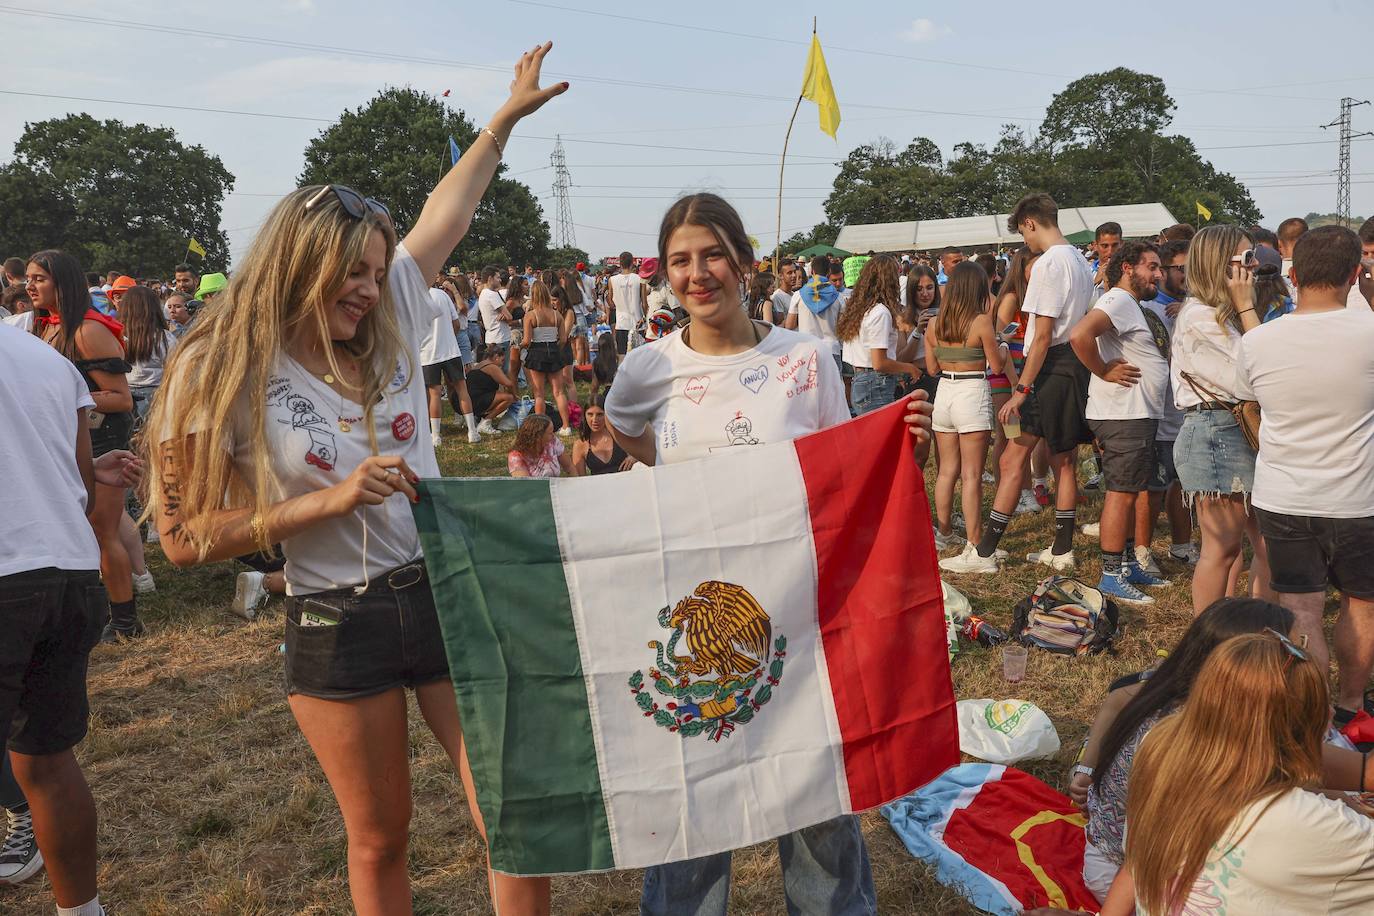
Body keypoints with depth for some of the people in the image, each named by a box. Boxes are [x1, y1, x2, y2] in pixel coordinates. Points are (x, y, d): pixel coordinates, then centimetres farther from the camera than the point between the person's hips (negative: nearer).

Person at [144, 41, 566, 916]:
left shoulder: (390, 323, 3)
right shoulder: (223, 372, -9)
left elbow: (448, 215, 16)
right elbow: (185, 538, -9)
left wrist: (507, 116, 22)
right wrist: (333, 499, -17)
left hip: (447, 596, 3)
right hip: (337, 627, -3)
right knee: (380, 840, 14)